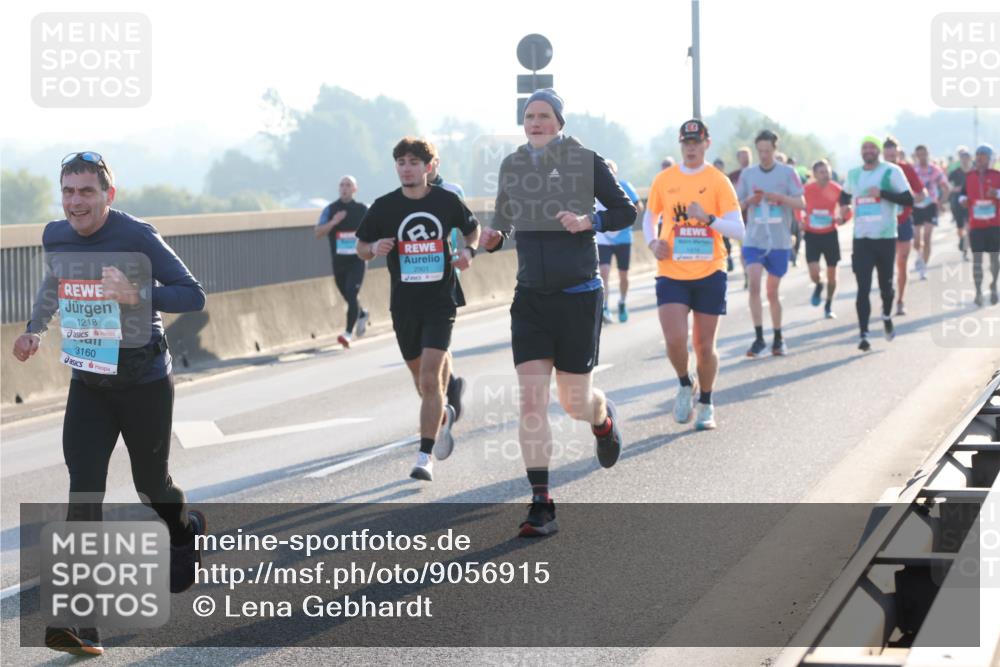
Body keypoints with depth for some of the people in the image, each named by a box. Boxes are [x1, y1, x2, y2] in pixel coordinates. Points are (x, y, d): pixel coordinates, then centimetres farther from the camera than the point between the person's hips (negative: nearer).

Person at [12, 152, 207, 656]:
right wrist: (35, 330, 12)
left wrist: (136, 295, -33)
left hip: (144, 383, -4)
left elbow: (193, 295, -18)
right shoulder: (55, 237, 0)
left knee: (151, 485, 12)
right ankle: (80, 621, -15)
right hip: (88, 383, 4)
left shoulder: (137, 237, -17)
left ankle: (187, 533, 50)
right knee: (84, 491, -11)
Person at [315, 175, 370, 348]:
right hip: (338, 261, 2)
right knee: (348, 297, 13)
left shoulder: (362, 210, 1)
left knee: (351, 295, -17)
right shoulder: (330, 209, 2)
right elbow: (318, 233, -5)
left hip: (357, 261, -2)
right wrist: (333, 222, -21)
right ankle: (361, 315, 44)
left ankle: (348, 333, -16)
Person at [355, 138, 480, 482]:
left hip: (441, 301, -2)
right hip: (404, 303, 2)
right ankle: (443, 416, 49)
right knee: (421, 377, 16)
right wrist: (375, 248, -16)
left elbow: (473, 229, 16)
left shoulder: (447, 201, -2)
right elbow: (361, 248, 8)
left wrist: (468, 251, -5)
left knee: (429, 380, -14)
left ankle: (425, 458, -10)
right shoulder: (384, 207, -1)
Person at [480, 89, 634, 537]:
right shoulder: (511, 166, 5)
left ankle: (603, 417, 43)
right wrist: (493, 239, -6)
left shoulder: (584, 161, -6)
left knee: (574, 404, 4)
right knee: (531, 402, -8)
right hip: (530, 298, 3)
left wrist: (588, 221, -19)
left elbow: (626, 212, -1)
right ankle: (542, 507, -5)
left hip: (577, 297, -3)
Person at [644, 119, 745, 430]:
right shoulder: (663, 180, 5)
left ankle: (706, 404, 24)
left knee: (704, 346, 4)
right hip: (671, 273, 1)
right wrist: (653, 242, 1)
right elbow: (650, 217, 21)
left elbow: (738, 230, -8)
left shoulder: (718, 181, -2)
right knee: (675, 340, -14)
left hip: (709, 274, -1)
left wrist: (708, 218, -24)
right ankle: (685, 385, 16)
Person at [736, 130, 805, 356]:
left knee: (773, 291, 8)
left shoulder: (787, 172, -2)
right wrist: (750, 200, -11)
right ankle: (758, 338, -13)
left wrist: (778, 197, -21)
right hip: (754, 240, 1)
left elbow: (801, 203, -6)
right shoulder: (748, 174, 5)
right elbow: (737, 205, 10)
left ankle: (778, 339, 24)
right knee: (754, 284, -17)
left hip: (779, 242, -1)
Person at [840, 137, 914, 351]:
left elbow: (908, 199, -10)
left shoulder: (892, 171, -5)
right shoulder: (853, 174, 9)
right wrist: (844, 205, 5)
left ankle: (887, 316, 41)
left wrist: (882, 193, -21)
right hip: (861, 239, 2)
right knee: (863, 289, -7)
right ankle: (864, 336, -9)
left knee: (886, 285, 10)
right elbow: (845, 194, 28)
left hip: (886, 237, -2)